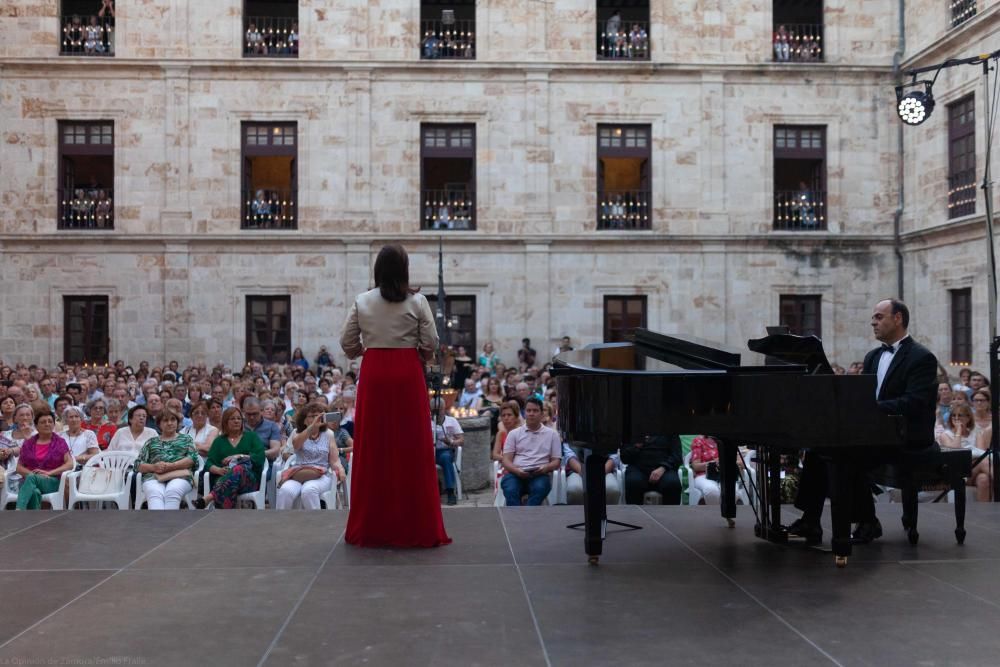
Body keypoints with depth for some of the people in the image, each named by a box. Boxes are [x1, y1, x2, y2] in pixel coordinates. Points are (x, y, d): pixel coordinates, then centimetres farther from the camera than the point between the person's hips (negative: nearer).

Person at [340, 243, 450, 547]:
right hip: (408, 374, -2)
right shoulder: (417, 302, -4)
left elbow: (347, 342, 3)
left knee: (372, 448, 7)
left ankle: (371, 527, 13)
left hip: (373, 374, 2)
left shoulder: (362, 302, 2)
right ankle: (416, 527, 8)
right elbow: (431, 344, -4)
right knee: (411, 448, 4)